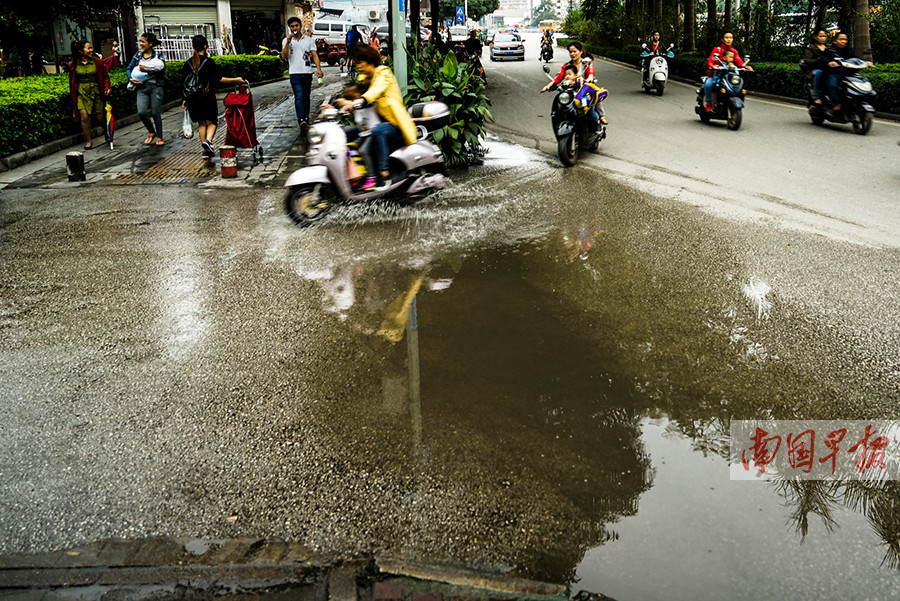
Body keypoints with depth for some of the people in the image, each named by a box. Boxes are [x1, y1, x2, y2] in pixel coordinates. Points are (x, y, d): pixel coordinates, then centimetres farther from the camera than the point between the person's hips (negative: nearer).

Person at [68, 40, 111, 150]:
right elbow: (71, 81, 14)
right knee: (84, 116, -15)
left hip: (96, 92, 0)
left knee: (100, 117, -1)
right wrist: (72, 95, 14)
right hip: (81, 93, 0)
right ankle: (88, 141, -2)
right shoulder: (73, 65, 4)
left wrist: (107, 88, -6)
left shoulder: (97, 62, 3)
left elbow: (105, 76, 10)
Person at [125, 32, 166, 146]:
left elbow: (162, 71, -9)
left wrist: (148, 70, -16)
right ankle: (152, 132, 10)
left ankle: (159, 137, 14)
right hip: (142, 87, 3)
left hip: (155, 86, -3)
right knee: (141, 112, -13)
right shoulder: (138, 55, 12)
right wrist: (131, 79, -2)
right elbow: (129, 68, 16)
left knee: (155, 113, -1)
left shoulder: (158, 56, 0)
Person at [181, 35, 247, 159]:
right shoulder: (208, 62, -9)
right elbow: (219, 79, -9)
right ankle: (208, 140, -22)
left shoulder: (188, 63, 5)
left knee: (201, 123, 13)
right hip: (207, 97, -4)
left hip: (192, 98, 4)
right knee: (211, 121, 6)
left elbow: (184, 80, 7)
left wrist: (185, 99, 13)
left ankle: (204, 150, 12)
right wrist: (235, 80, 1)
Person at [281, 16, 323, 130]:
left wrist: (318, 68, -10)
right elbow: (284, 56, -5)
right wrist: (288, 42, -16)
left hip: (307, 72, 2)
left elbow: (314, 55, 5)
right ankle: (301, 120, -23)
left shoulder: (309, 40, 9)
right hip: (295, 73, -2)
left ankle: (306, 118, 20)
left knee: (306, 97, 9)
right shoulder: (286, 41, 6)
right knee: (299, 97, -14)